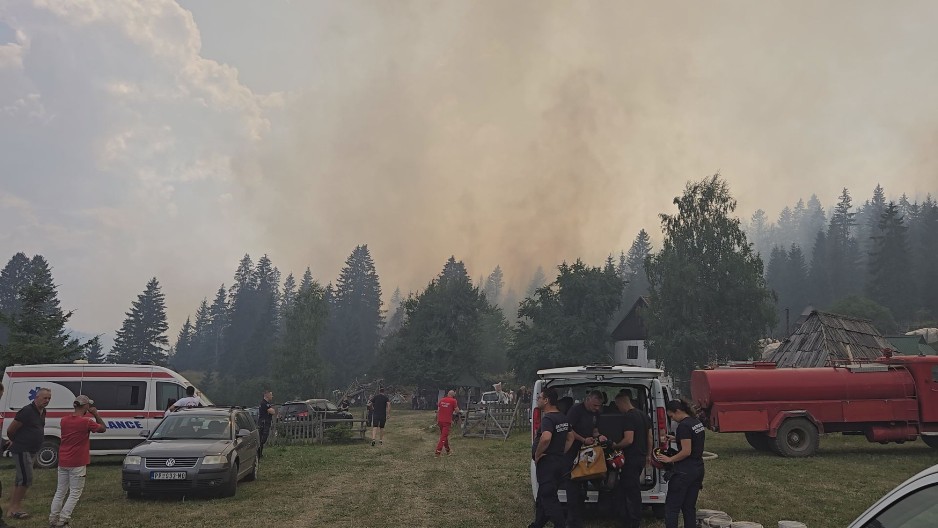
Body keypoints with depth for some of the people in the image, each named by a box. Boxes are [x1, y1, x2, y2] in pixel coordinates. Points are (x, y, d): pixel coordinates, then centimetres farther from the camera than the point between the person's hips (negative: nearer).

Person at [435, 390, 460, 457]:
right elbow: (457, 411, -3)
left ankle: (448, 450, 32)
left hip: (440, 420, 6)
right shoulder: (453, 401, -7)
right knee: (444, 436, -4)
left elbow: (438, 411, 10)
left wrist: (437, 420, 15)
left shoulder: (441, 400, 9)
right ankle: (438, 451, -13)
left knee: (444, 436, 19)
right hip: (447, 421, -6)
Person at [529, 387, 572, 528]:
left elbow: (546, 438, -38)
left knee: (549, 499, -1)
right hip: (560, 461, 10)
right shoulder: (563, 418, 10)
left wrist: (537, 454, -23)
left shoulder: (548, 419, -20)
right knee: (543, 497, 20)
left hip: (547, 463, -10)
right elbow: (570, 438, 22)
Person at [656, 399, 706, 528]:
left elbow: (686, 451, -22)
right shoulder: (698, 423, 10)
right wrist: (674, 439, 18)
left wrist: (669, 459, -11)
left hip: (684, 472, -9)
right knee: (689, 507, 14)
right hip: (698, 469, 9)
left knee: (671, 508, -2)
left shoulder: (683, 426, -18)